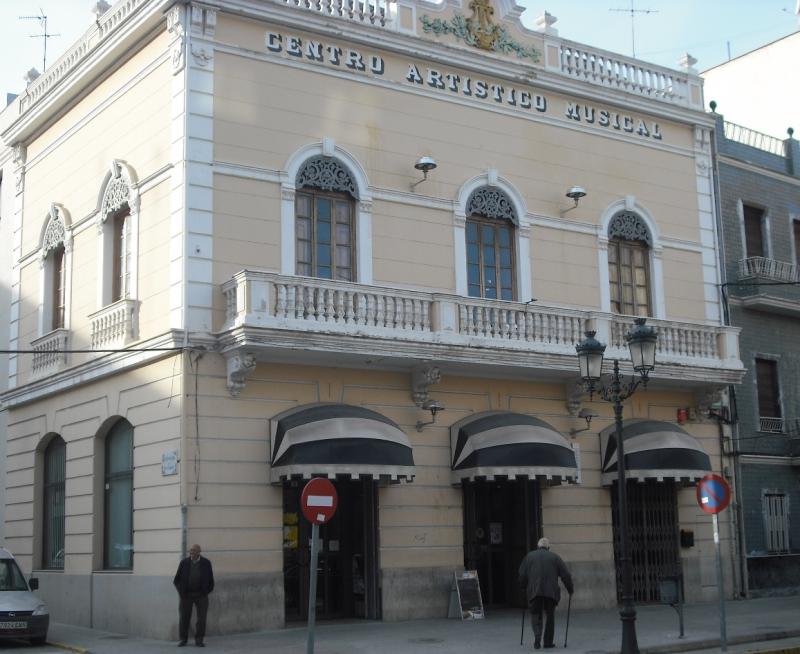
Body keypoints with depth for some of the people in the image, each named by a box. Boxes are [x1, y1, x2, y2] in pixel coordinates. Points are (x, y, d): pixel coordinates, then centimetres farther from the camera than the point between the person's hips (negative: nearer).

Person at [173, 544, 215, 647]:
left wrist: (206, 592, -1)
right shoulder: (184, 563, -7)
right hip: (186, 595, 0)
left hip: (201, 595, 0)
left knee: (202, 617, -6)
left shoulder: (206, 563, -7)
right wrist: (181, 592, -1)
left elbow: (210, 580, 2)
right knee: (184, 617, 3)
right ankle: (183, 639, 17)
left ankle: (199, 640, 4)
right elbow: (177, 580, 3)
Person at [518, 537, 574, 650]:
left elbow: (522, 575, 7)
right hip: (551, 592, 0)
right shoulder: (554, 557, 12)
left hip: (534, 591, 0)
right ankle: (548, 641, 14)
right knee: (550, 616, 14)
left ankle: (537, 638, -12)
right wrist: (570, 589, 17)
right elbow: (565, 575, 6)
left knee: (536, 615, 9)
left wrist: (525, 588, 21)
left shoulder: (529, 556, 13)